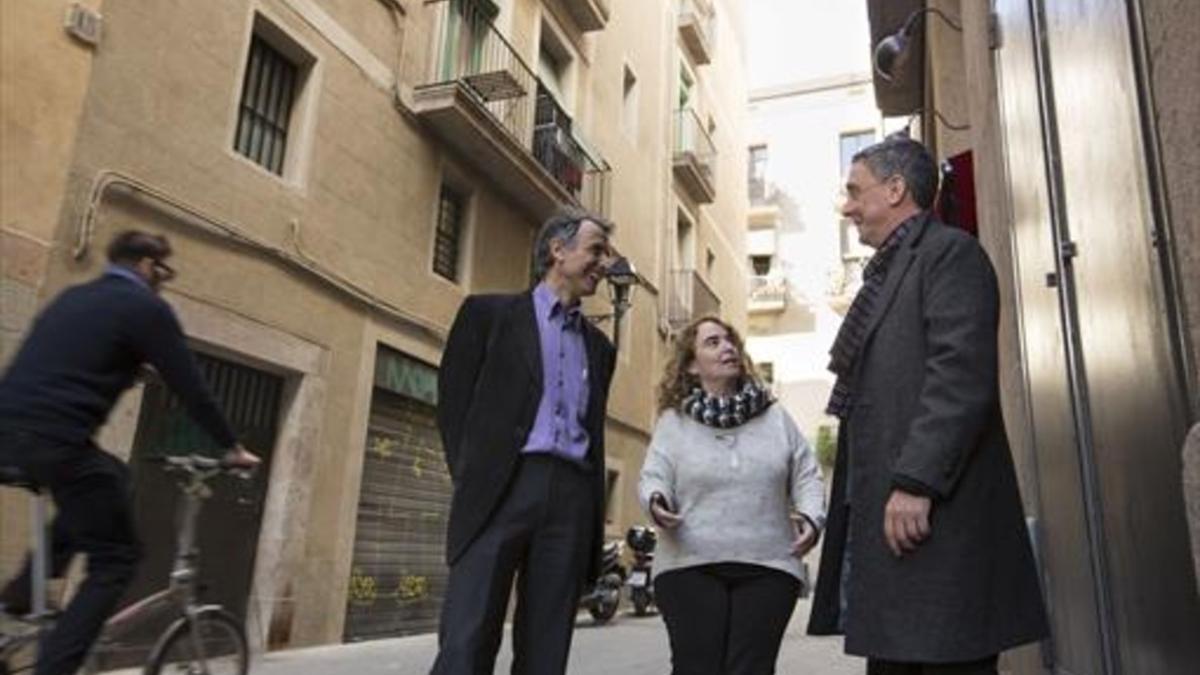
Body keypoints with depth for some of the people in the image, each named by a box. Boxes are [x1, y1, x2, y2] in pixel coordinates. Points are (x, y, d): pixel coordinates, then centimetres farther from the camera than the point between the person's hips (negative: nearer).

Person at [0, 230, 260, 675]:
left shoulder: (72, 297, 24)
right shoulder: (146, 307, 0)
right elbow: (189, 386, -1)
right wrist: (232, 447, 9)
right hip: (55, 440, -8)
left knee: (110, 476, 31)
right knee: (116, 559, 3)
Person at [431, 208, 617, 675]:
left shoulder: (598, 346, 22)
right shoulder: (490, 313, 9)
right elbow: (452, 403, 5)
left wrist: (594, 509, 10)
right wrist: (473, 482, -2)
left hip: (571, 496, 4)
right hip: (501, 489, -4)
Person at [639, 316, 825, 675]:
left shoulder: (775, 416, 15)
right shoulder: (673, 421, 8)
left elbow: (806, 474, 14)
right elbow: (653, 476, 1)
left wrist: (811, 516, -5)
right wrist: (656, 501, -22)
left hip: (767, 567, 2)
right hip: (690, 566, -2)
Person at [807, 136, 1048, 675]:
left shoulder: (950, 252, -3)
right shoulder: (887, 273, 24)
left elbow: (961, 375, -17)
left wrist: (915, 482, -22)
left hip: (935, 511, -9)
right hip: (883, 513, 9)